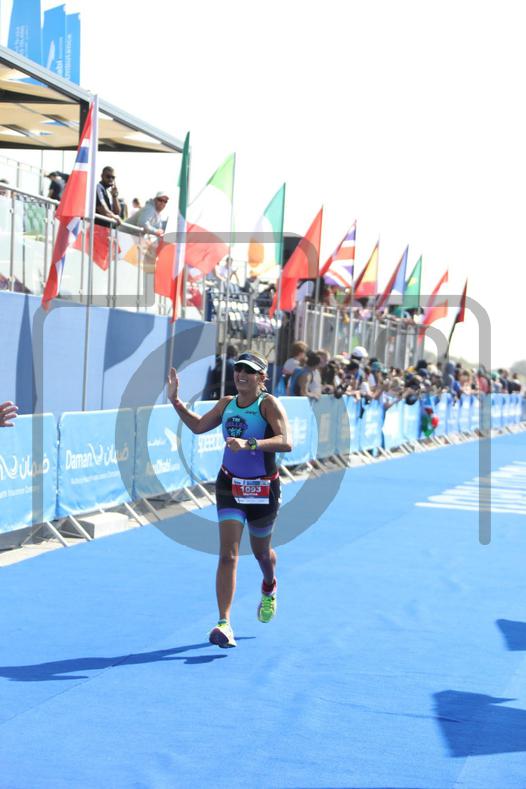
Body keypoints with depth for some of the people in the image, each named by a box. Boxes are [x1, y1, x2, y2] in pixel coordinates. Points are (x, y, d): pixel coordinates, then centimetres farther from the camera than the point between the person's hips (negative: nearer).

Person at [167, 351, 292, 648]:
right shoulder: (227, 403, 4)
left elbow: (286, 442, -26)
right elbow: (198, 426, 19)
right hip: (230, 485, 3)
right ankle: (224, 624, -16)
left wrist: (249, 444, -39)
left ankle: (269, 588, 55)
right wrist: (175, 400, 8)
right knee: (228, 554, -11)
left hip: (263, 488, -3)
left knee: (261, 551, 18)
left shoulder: (269, 403, -13)